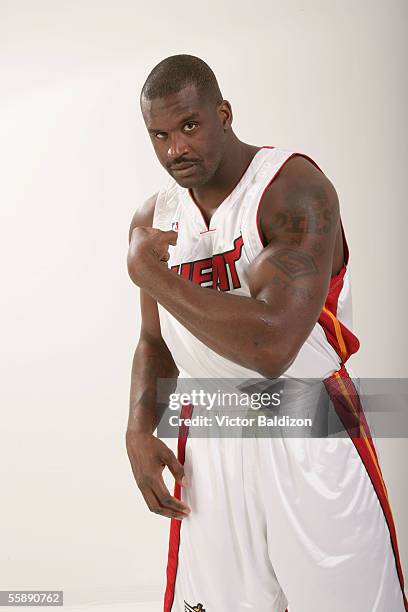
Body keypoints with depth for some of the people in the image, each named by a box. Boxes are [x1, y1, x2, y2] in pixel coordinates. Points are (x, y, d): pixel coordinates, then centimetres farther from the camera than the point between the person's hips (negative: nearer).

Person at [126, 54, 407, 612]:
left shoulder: (295, 188, -16)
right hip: (207, 448, 5)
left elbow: (272, 346, -28)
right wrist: (139, 430, -1)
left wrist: (148, 271, -20)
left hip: (309, 441, -4)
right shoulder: (153, 219, 5)